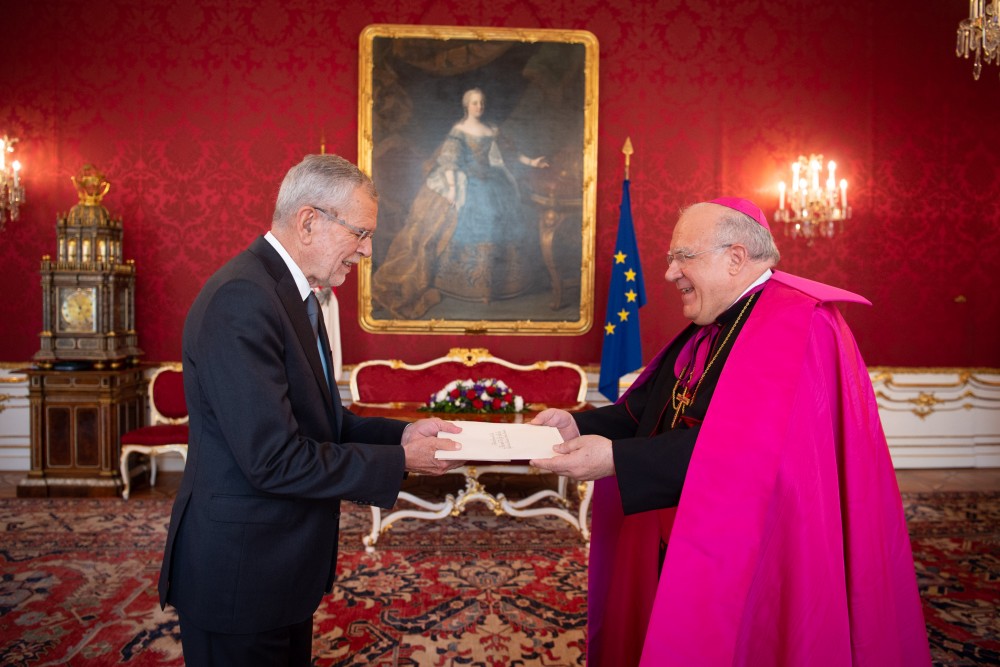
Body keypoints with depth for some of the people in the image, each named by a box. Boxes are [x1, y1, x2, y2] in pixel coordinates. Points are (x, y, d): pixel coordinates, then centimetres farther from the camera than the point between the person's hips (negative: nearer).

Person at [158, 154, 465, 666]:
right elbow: (275, 460, -27)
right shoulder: (241, 298, -24)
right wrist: (399, 462, -18)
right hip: (239, 574, -9)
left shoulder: (286, 292, 8)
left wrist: (399, 433, -2)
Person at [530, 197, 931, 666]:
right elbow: (652, 411, 7)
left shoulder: (795, 325, -19)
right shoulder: (707, 332, 10)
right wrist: (580, 426, -9)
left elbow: (747, 446, -30)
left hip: (761, 571, -8)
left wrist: (616, 459, -32)